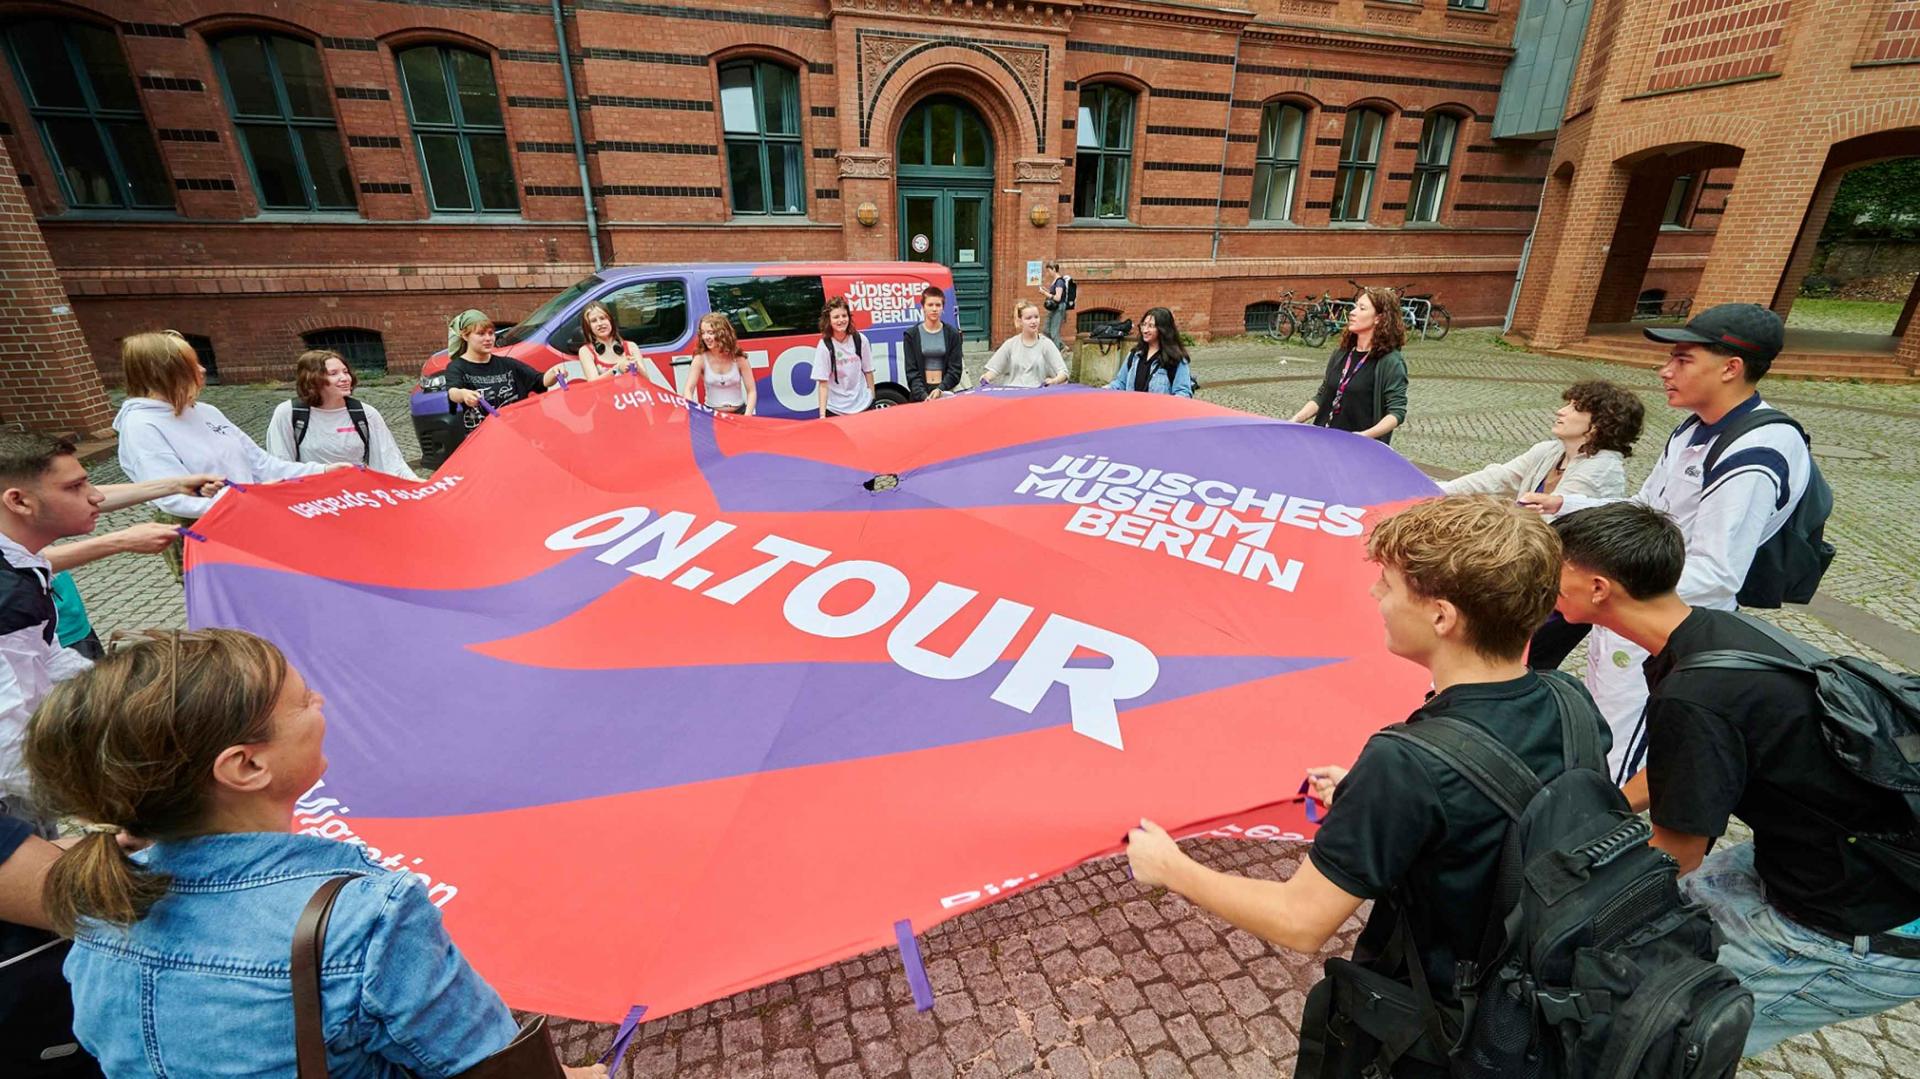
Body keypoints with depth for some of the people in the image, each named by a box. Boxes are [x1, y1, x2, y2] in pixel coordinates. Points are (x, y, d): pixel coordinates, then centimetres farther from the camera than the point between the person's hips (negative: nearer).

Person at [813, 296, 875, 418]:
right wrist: (822, 414, -17)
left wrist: (872, 400, 6)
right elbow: (823, 384, -10)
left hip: (863, 406, 3)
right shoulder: (824, 346, -10)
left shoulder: (861, 340, -2)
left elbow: (868, 372, 6)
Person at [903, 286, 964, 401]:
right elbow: (911, 371, -2)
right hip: (920, 394, 0)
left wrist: (941, 389, -15)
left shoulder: (953, 334, 5)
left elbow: (955, 368, 0)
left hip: (945, 391, 0)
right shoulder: (911, 335, 4)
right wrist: (923, 395, -16)